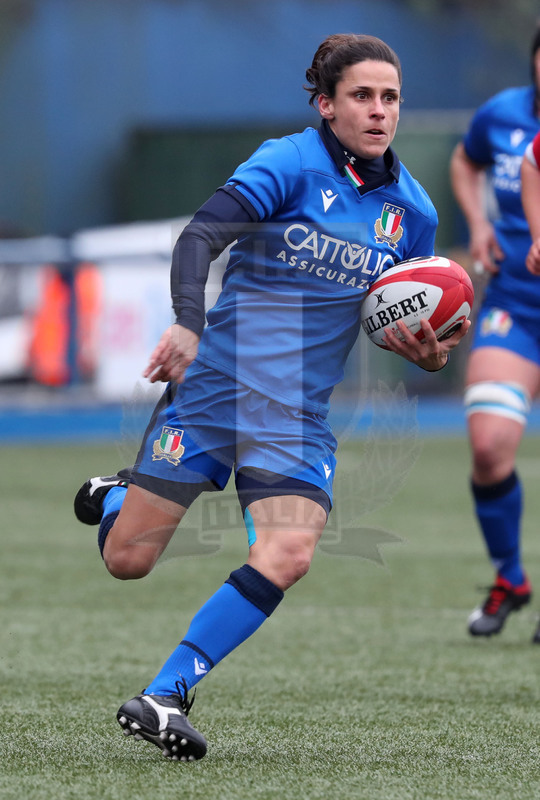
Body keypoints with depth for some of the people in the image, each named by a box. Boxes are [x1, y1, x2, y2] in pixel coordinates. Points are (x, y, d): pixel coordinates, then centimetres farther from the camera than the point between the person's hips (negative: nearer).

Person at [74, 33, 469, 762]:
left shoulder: (412, 210, 8)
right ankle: (115, 497, 38)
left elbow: (402, 322, 20)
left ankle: (164, 696, -11)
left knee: (287, 558, -20)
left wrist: (428, 353, -3)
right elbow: (200, 236, -18)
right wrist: (188, 323, -34)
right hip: (213, 382, -3)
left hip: (300, 413, 3)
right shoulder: (290, 164, -7)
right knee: (127, 561, 0)